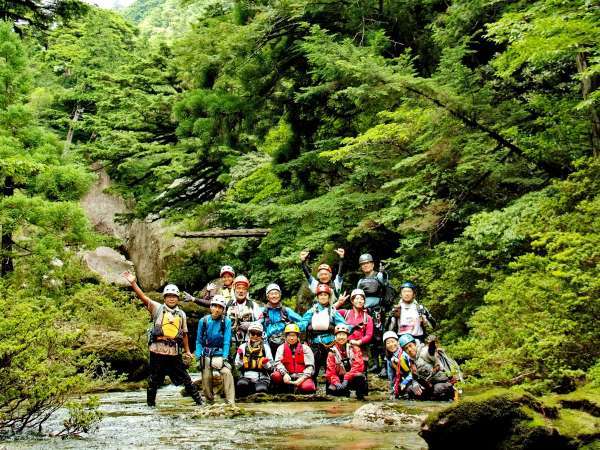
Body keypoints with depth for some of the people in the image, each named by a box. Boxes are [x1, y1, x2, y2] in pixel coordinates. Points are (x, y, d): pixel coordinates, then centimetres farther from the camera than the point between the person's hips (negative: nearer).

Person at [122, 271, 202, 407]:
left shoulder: (181, 314, 13)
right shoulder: (157, 308, 3)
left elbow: (184, 334, 18)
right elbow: (144, 298, -9)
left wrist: (187, 351, 17)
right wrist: (133, 283, -22)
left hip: (174, 352, 2)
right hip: (157, 351, -2)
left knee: (184, 377, 8)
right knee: (154, 378, 6)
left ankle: (198, 399, 17)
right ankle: (150, 403, 20)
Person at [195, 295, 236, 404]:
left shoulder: (226, 321, -3)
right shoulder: (203, 321, 2)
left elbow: (226, 341, -6)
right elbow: (199, 341, 7)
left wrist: (224, 358, -15)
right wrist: (199, 357, -2)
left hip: (219, 354, -2)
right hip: (206, 355, 2)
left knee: (226, 372, -24)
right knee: (206, 378, 2)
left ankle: (231, 402, -25)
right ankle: (210, 401, 26)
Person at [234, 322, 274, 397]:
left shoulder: (265, 348, 10)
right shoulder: (243, 347, 11)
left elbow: (271, 367, 8)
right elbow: (237, 366, 10)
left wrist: (266, 363, -13)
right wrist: (240, 358, -9)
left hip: (261, 377, 0)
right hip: (246, 376, 1)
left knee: (261, 389, -34)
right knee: (241, 384, -35)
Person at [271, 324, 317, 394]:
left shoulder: (305, 348, 8)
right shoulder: (281, 348, 13)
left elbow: (310, 366, 1)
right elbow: (278, 363, -2)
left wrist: (302, 378, -17)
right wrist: (285, 374, -23)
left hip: (302, 376, -1)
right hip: (288, 376, 1)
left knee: (307, 387, -35)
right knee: (275, 376, -31)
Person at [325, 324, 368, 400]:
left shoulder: (354, 348, -1)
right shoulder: (332, 352, 3)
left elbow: (358, 366, -13)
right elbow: (330, 372, -2)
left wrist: (347, 378, -25)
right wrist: (336, 382, -23)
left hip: (353, 379, -2)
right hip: (340, 379, 2)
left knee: (360, 376, -37)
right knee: (331, 390, -29)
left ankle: (360, 395, -7)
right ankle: (346, 392, 5)